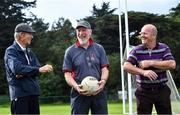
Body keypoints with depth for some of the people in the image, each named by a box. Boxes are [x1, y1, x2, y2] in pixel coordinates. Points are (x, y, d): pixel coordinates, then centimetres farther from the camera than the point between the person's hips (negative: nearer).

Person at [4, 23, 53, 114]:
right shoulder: (11, 51, -5)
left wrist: (24, 73, -11)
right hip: (20, 94, -7)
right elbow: (16, 68, -23)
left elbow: (37, 69, 8)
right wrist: (39, 69, -29)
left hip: (33, 93, 8)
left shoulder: (29, 52, 20)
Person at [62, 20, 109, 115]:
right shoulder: (70, 51, 5)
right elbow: (67, 73, 2)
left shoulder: (99, 48, 10)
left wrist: (103, 81, -15)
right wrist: (76, 86, -16)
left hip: (99, 92, 2)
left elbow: (104, 68, 7)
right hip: (79, 93, -1)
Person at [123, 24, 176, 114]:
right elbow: (126, 66, -12)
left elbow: (172, 64, -13)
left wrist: (150, 63, -16)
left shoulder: (164, 48, 1)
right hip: (144, 91, 0)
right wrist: (143, 72, -27)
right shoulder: (137, 50, 0)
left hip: (162, 90, 0)